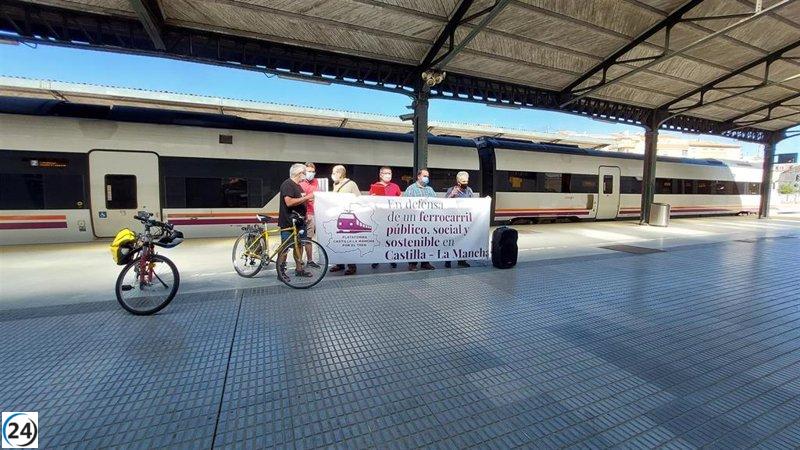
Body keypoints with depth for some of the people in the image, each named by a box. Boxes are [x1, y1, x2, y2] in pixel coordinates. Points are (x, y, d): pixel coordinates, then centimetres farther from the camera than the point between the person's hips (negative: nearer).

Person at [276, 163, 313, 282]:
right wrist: (306, 197, -20)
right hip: (288, 223, -10)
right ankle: (280, 272, 7)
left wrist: (308, 198, 10)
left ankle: (299, 269, 23)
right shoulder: (287, 184, -14)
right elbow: (289, 202, -25)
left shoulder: (298, 186, 17)